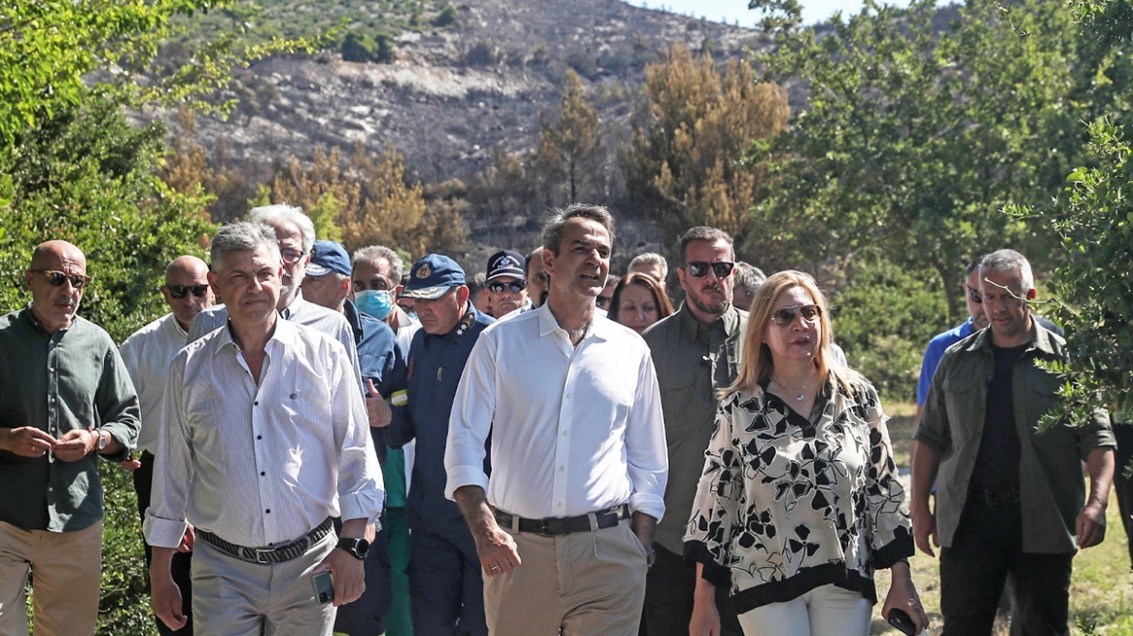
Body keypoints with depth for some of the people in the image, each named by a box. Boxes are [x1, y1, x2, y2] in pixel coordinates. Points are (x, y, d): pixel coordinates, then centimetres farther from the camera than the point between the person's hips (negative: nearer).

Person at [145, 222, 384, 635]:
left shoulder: (324, 356, 2)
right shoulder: (189, 368, 5)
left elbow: (357, 457, 3)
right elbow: (171, 474, 10)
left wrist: (353, 545, -7)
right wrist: (160, 575, 10)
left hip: (309, 568, 0)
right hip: (223, 571, 0)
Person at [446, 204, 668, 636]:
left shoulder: (631, 351, 9)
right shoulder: (500, 342, 4)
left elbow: (649, 463, 13)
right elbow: (463, 445, 1)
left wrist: (641, 548, 5)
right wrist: (484, 529, -12)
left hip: (608, 550, 1)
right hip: (516, 549, 0)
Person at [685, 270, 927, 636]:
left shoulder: (859, 396, 3)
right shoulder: (739, 409, -1)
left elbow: (885, 489, 6)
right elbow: (715, 500, 1)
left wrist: (902, 583, 4)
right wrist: (704, 602, 0)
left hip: (845, 582, 2)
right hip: (766, 583, -1)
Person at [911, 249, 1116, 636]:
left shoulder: (1065, 360, 2)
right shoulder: (957, 360, 10)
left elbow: (1097, 439, -2)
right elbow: (930, 437, 14)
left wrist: (1097, 502, -17)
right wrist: (920, 507, 6)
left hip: (1043, 524, -1)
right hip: (968, 520, 1)